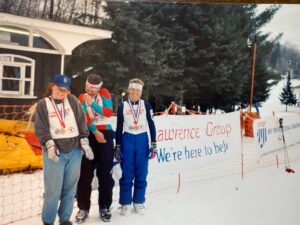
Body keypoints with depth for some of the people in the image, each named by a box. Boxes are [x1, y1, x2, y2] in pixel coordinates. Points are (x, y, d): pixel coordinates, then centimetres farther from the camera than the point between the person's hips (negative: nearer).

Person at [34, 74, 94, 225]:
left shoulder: (73, 101, 8)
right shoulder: (43, 104, 3)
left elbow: (81, 122, 6)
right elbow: (40, 128, -4)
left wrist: (84, 142, -2)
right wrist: (49, 145, -17)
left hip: (74, 151, 3)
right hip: (55, 152, -2)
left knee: (70, 188, 9)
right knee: (53, 189, -3)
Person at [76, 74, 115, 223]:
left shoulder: (104, 93, 7)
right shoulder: (81, 98, 6)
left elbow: (109, 113, -7)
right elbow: (84, 118, -8)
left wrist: (93, 103, -14)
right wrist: (95, 132, -16)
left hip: (105, 135, 0)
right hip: (89, 135, 0)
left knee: (105, 173, 4)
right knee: (85, 173, 1)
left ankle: (104, 206, 15)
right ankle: (83, 207, 11)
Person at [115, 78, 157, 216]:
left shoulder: (146, 105, 3)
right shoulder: (122, 106, 3)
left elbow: (151, 125, 4)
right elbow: (119, 128, 5)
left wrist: (154, 144, -1)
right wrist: (117, 147, 3)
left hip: (142, 140, 1)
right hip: (127, 140, -1)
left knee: (141, 173, 5)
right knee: (127, 174, 1)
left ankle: (139, 202, 17)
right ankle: (126, 203, 12)